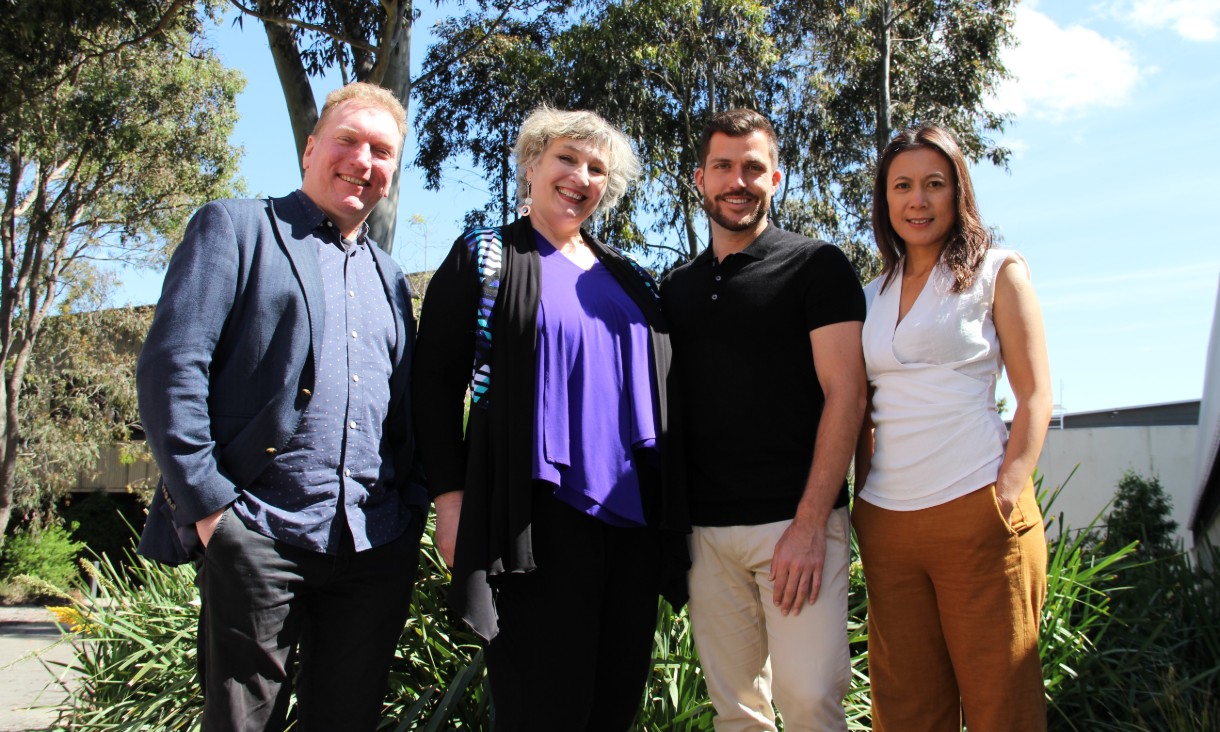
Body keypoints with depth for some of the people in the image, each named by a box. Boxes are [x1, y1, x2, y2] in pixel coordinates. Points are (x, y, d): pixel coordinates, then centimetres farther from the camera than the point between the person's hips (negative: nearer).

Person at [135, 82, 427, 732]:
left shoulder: (388, 276, 21)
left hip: (379, 549, 5)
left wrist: (411, 506, 7)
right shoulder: (234, 227, 4)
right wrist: (208, 502, -12)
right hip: (261, 535, -5)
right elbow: (170, 366, -6)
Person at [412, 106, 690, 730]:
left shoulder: (629, 278, 16)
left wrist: (671, 505, 14)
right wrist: (449, 495, -9)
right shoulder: (483, 259, 3)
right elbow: (436, 383, -1)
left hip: (636, 515, 5)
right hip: (541, 516, -5)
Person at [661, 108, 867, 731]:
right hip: (704, 529, 4)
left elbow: (844, 392, -7)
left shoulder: (816, 266, 1)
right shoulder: (676, 289, 15)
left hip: (796, 520, -4)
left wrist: (810, 522, -14)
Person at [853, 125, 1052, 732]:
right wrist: (864, 498, 8)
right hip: (885, 523, 4)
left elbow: (1034, 396, -2)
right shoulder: (872, 295, 14)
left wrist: (1006, 500, -11)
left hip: (977, 516, -4)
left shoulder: (998, 272, 4)